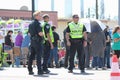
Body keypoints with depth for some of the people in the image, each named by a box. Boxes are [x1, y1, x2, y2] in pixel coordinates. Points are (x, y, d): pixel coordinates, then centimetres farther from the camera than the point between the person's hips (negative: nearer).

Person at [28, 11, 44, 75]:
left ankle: (30, 70, 8)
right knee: (38, 56, -6)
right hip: (38, 41, -8)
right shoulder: (37, 24, -13)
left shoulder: (31, 24, 14)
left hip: (32, 41, 8)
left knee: (32, 55, 8)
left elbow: (29, 33, 20)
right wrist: (44, 34, -2)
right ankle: (39, 70, -6)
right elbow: (40, 33, -20)